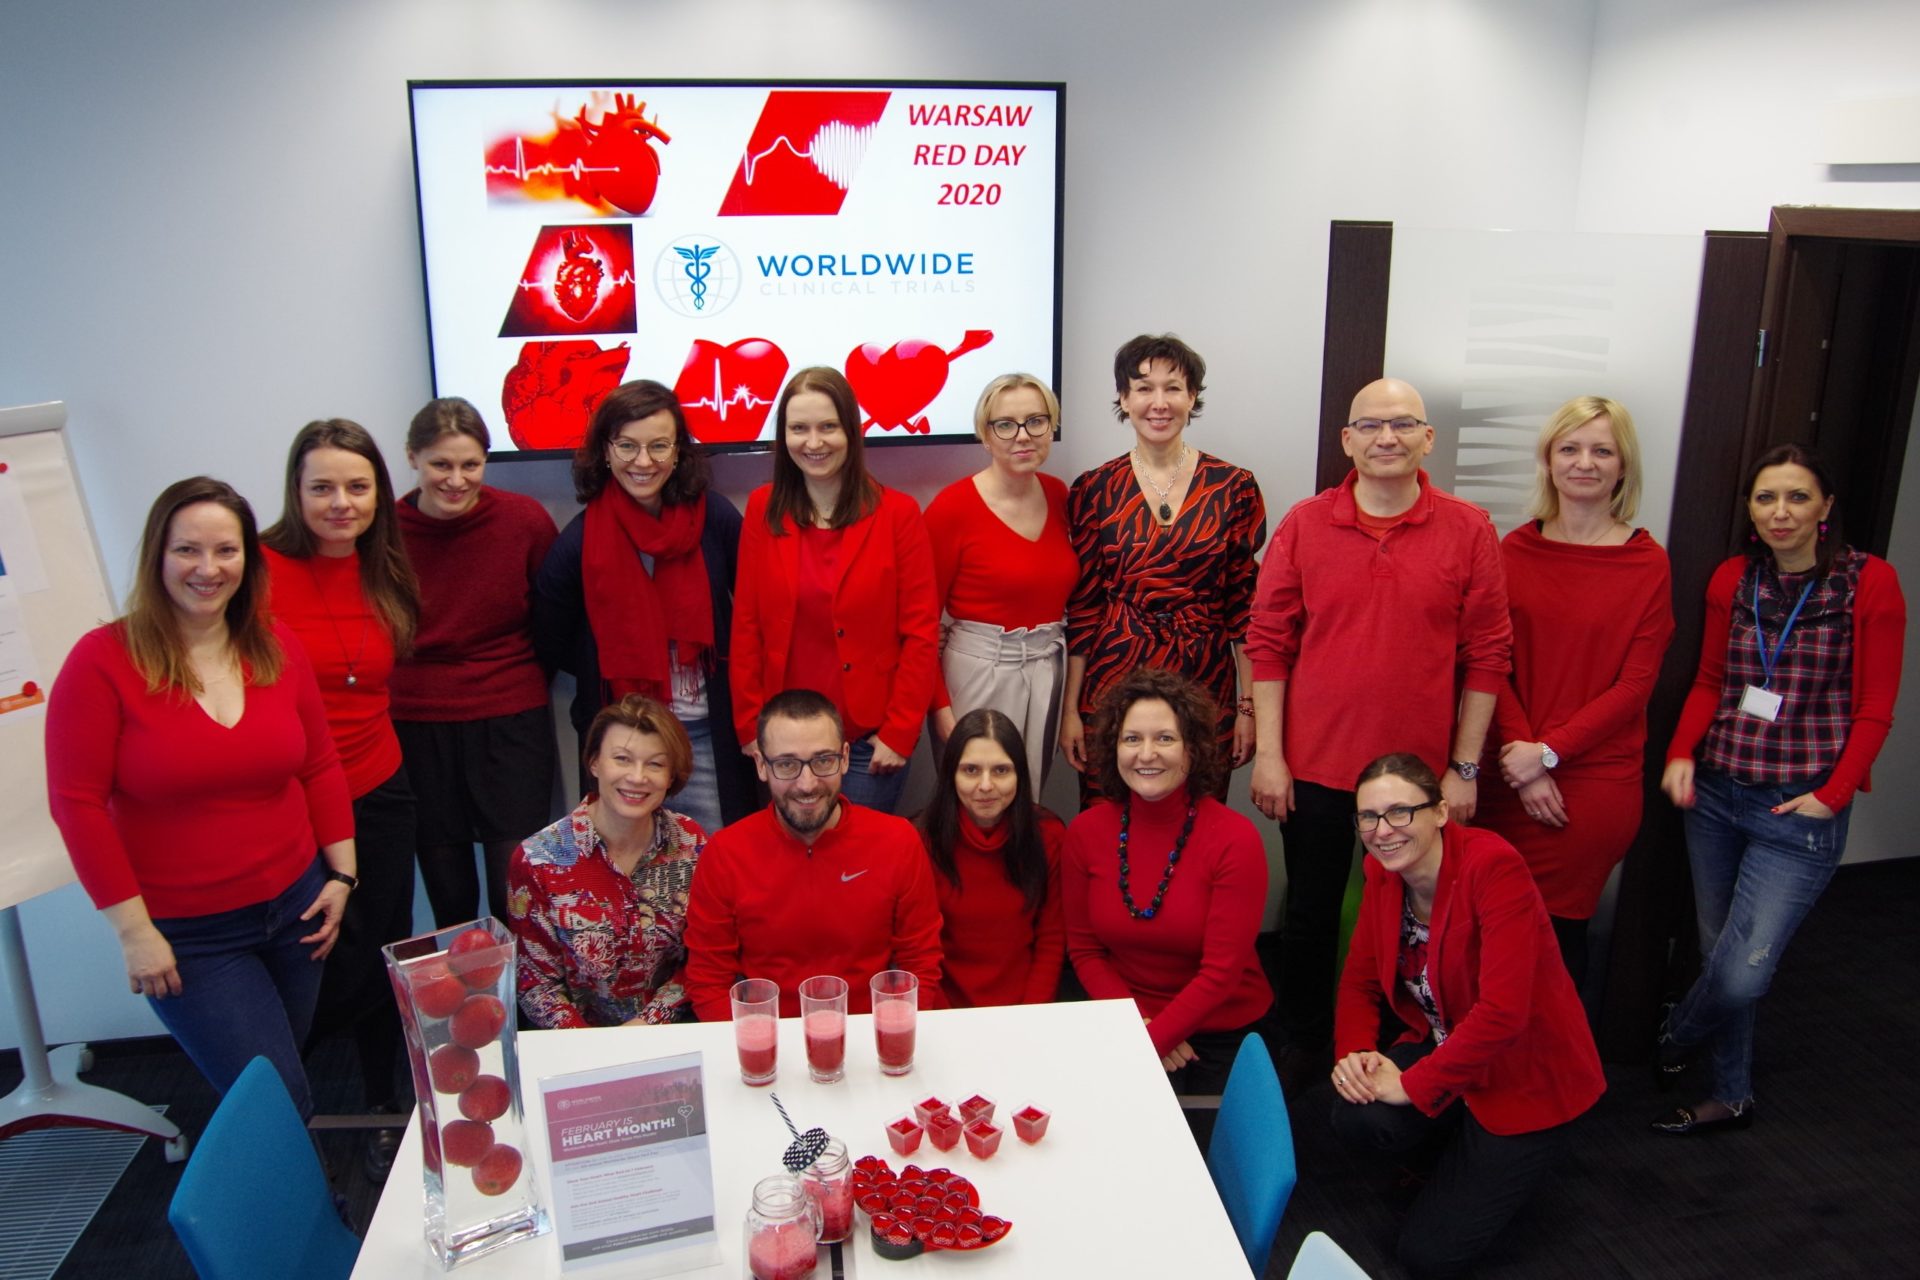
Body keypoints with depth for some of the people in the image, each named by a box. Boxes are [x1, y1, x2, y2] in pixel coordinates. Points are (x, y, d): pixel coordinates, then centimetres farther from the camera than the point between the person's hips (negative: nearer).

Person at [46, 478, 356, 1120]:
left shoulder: (277, 650, 0)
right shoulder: (103, 660, -13)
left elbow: (320, 769, 7)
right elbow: (77, 801, -12)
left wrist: (340, 875, 4)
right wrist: (132, 928, -12)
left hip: (294, 908, 4)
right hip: (186, 935, -4)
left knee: (285, 1065, 18)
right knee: (279, 1106, -2)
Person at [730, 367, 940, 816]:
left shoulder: (897, 513, -5)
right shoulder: (763, 509, 1)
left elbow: (921, 632, -5)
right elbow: (746, 625, 3)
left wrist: (899, 732, -9)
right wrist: (750, 726, -1)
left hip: (870, 740, -2)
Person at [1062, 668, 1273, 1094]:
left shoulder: (1235, 840, -14)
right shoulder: (1085, 834, -5)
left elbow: (1222, 972, -14)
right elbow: (1084, 949, 2)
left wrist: (1151, 1041, -18)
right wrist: (1134, 1024, -12)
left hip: (1227, 1036, -1)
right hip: (1127, 1031, 1)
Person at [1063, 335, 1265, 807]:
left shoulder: (1233, 487, 1)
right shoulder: (1094, 490, 1)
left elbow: (1245, 604, 2)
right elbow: (1081, 608, 3)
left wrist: (1250, 707, 0)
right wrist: (1070, 708, 1)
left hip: (1206, 685, 0)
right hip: (1113, 683, 0)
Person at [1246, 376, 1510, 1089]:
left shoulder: (1469, 531, -3)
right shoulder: (1304, 524, -2)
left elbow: (1487, 657, 0)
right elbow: (1268, 643, -1)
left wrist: (1465, 767, -1)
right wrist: (1268, 754, -4)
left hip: (1422, 771, 0)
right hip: (1316, 764, 1)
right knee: (1310, 912, 13)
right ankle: (1303, 1048, 33)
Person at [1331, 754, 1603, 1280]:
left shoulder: (1494, 866, -27)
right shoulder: (1383, 872, -5)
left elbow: (1503, 1011, -31)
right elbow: (1360, 979, 3)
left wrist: (1414, 1084, -25)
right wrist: (1354, 1051, -17)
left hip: (1525, 1076, -6)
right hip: (1444, 1047, 6)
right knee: (1356, 1118, -25)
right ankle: (1462, 1142, 9)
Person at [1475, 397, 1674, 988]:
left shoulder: (1647, 564, -2)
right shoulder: (1515, 550, 3)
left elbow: (1635, 683, -5)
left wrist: (1549, 751, -12)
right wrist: (1520, 756, -9)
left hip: (1597, 779, -2)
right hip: (1511, 775, 2)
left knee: (1561, 927, 4)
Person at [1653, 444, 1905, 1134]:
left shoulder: (1870, 582, -6)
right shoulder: (1732, 580, 6)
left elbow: (1874, 709, -5)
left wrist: (1833, 794, -10)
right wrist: (1682, 753, -2)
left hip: (1800, 810, -4)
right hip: (1715, 793, 4)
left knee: (1742, 974, -9)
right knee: (1716, 953, 11)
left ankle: (1677, 1037, 25)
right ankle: (1731, 1097, 31)